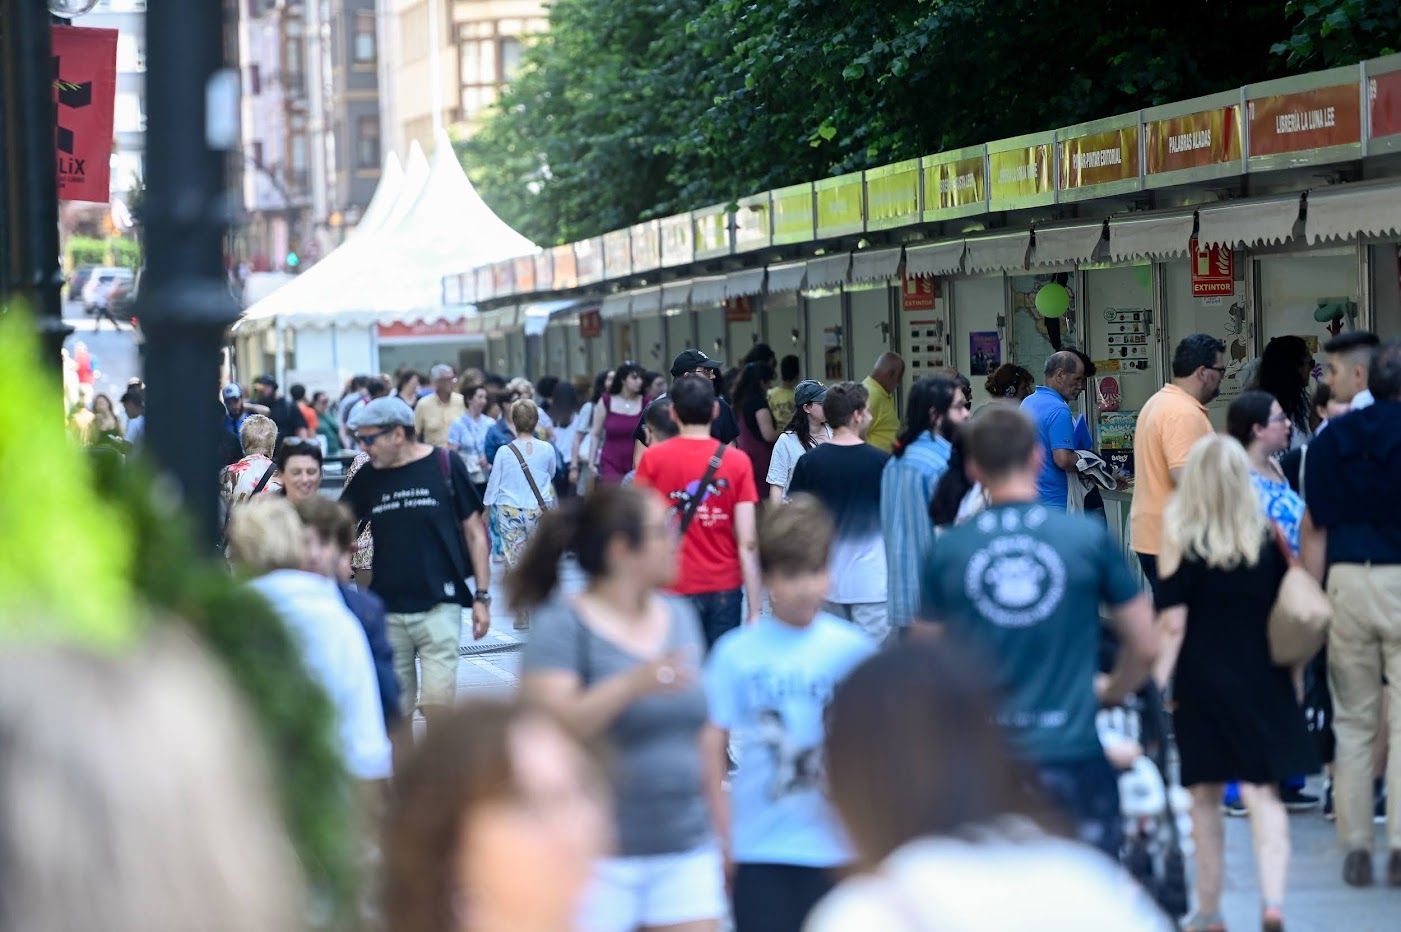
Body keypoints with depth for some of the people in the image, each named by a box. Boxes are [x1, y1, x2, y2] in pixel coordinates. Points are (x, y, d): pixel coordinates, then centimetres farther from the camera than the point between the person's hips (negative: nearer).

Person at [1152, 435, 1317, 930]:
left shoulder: (1177, 533, -7)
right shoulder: (1267, 531, 0)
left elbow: (1171, 622, -10)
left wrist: (1157, 684, -7)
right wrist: (1291, 677, 12)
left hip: (1200, 679, -1)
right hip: (1260, 677, 1)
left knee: (1205, 796, 11)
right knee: (1262, 791, 0)